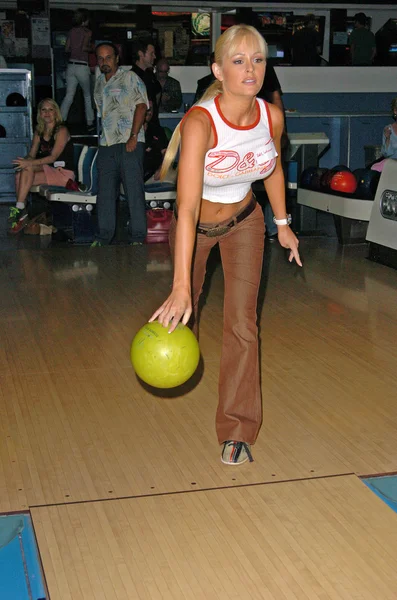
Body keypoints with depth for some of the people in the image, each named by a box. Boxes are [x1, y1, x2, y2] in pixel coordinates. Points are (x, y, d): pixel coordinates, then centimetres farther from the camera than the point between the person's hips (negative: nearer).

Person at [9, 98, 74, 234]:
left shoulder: (61, 130, -7)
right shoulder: (39, 132, 15)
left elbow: (53, 157, -17)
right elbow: (32, 155, 8)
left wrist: (29, 163, -27)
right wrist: (25, 161, -18)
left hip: (64, 173, -6)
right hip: (47, 171, 6)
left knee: (28, 169, -27)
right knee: (20, 176, -21)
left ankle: (20, 209, -25)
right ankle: (21, 212, -22)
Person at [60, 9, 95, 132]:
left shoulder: (72, 31, 9)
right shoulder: (87, 32, -6)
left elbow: (67, 49, 10)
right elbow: (84, 48, -18)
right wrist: (91, 49, 1)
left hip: (71, 65, 5)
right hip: (82, 67, -5)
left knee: (69, 96, 4)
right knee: (87, 96, 11)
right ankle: (90, 123, 15)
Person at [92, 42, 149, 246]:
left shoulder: (130, 78, 0)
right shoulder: (99, 83, 19)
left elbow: (141, 106, -8)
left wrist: (133, 136, -16)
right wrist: (103, 135, 14)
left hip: (129, 143, -6)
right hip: (106, 144, 6)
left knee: (134, 190, -4)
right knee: (105, 191, 7)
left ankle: (138, 236, 1)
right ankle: (104, 235, 15)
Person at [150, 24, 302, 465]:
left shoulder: (272, 116, -20)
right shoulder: (199, 122, -35)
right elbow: (187, 208, -43)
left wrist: (282, 224, 9)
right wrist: (180, 288, -49)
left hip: (244, 222, 2)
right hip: (195, 226, -2)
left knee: (242, 323, -7)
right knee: (186, 309, 21)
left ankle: (237, 430, 3)